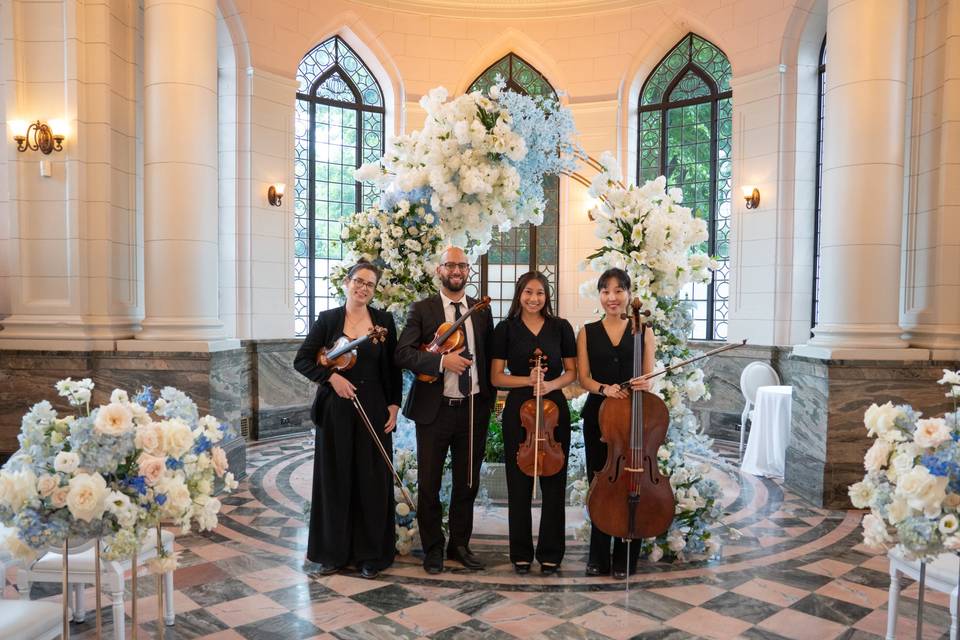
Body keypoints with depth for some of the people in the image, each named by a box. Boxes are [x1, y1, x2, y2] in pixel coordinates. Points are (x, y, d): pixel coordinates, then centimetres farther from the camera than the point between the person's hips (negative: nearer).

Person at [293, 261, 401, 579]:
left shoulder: (384, 320, 4)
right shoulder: (327, 319, 1)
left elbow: (393, 367, 6)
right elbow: (302, 360, 0)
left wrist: (394, 404, -1)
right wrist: (330, 376, -14)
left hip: (374, 410, 0)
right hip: (336, 410, 0)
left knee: (373, 480, 4)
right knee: (335, 478, 7)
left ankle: (371, 554, 17)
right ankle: (333, 552, 21)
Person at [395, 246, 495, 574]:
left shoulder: (482, 311, 9)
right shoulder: (422, 310, -1)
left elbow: (490, 357, 14)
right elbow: (403, 353, -11)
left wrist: (489, 399, 7)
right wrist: (441, 360, -23)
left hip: (474, 409, 3)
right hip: (434, 410, -3)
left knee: (468, 483, 12)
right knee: (429, 483, 6)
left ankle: (459, 544, 29)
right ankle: (432, 548, 24)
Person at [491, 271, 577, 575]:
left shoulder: (561, 327, 4)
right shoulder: (506, 328, 1)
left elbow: (571, 372, 7)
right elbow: (496, 377, 0)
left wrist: (551, 384, -13)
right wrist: (528, 380, -16)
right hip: (518, 410, -1)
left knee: (554, 484, 5)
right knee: (519, 484, 7)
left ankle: (550, 553, 20)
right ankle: (521, 553, 21)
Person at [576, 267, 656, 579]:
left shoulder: (644, 331, 4)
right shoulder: (588, 332, 6)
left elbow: (648, 377, 2)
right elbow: (584, 378, 1)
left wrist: (643, 385, -22)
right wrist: (604, 388, -20)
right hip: (597, 415, 1)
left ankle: (624, 560, 18)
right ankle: (599, 558, 22)